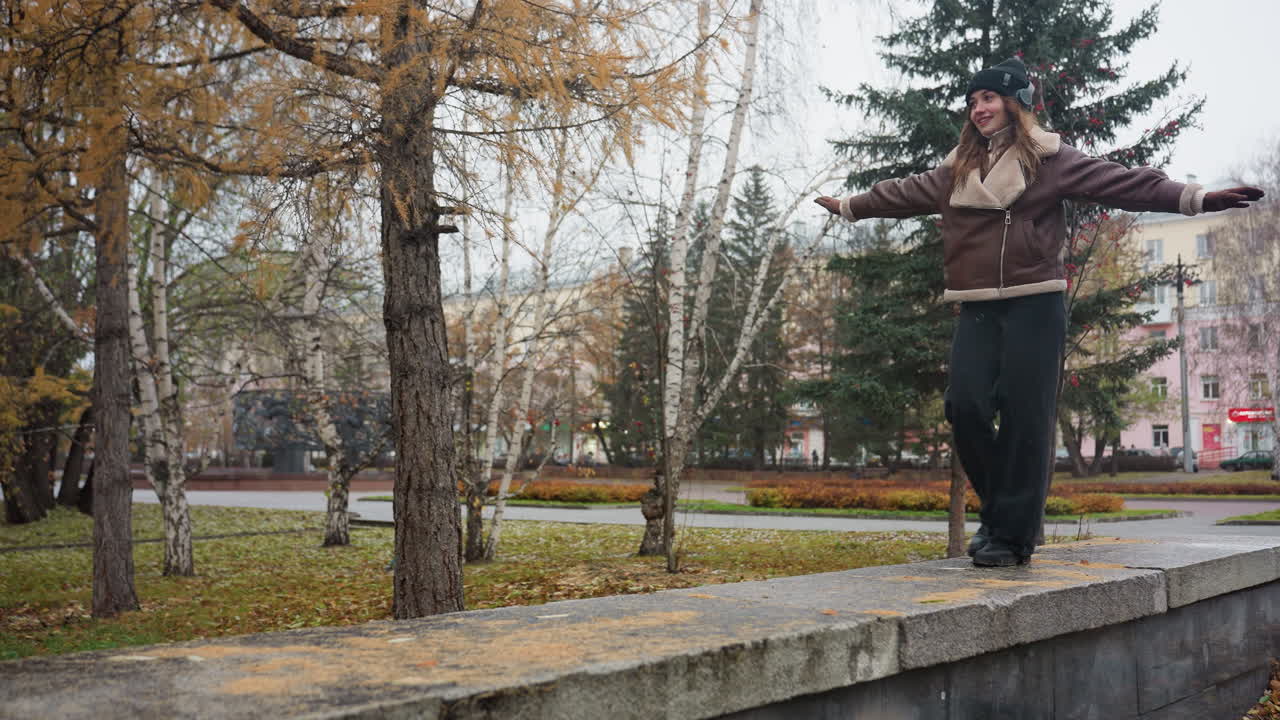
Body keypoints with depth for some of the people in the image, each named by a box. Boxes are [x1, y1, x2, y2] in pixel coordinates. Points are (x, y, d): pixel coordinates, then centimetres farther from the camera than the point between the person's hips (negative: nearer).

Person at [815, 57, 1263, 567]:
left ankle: (1013, 534, 0)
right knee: (965, 406, -7)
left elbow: (1121, 182, -7)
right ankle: (996, 509, 14)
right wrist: (849, 206, 39)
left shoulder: (1049, 158, 1)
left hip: (1033, 304, -4)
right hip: (977, 308, 4)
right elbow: (904, 193, 29)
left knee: (1024, 418, -6)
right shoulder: (958, 170, 16)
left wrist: (1195, 198, -18)